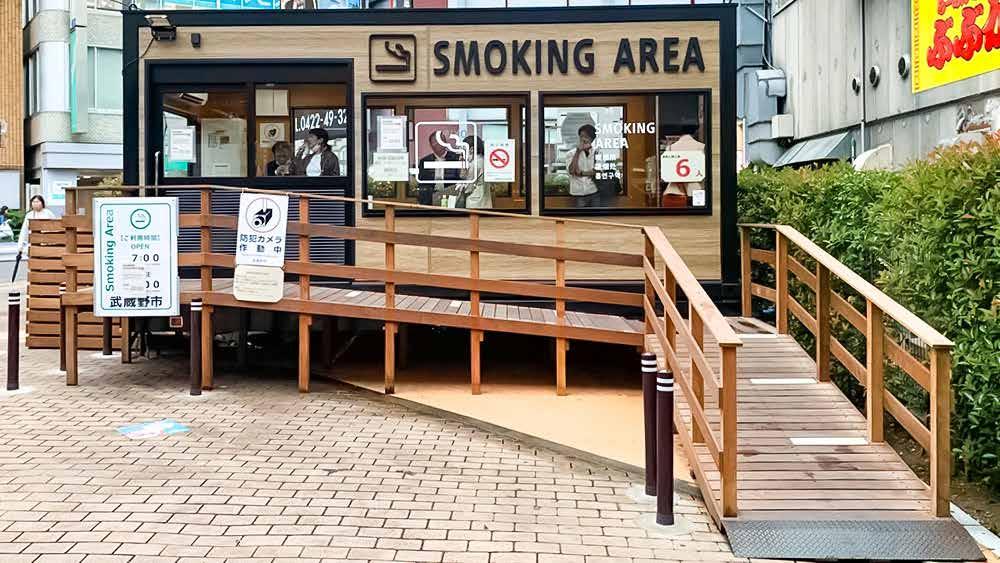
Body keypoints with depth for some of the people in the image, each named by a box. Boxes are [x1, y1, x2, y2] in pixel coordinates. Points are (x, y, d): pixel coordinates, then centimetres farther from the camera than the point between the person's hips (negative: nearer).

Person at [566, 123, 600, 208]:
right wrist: (578, 151, -13)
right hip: (579, 194, -1)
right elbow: (572, 170, -14)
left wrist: (582, 173, -13)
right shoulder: (571, 154, 2)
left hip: (595, 193, 1)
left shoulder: (597, 153, 3)